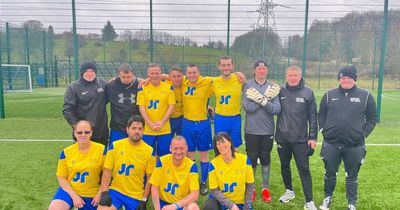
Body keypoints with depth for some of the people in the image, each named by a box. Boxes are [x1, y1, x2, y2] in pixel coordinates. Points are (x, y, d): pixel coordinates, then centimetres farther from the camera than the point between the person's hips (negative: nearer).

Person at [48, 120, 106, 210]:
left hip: (91, 195, 0)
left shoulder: (102, 150, -11)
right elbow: (61, 177, -1)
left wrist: (100, 194, -10)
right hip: (70, 190, 0)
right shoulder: (66, 152, -6)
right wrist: (74, 196, -11)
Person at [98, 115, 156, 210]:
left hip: (136, 196, 1)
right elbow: (107, 171, -2)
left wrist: (144, 200, -5)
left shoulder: (149, 151, -7)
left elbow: (149, 178, -2)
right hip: (115, 191, 0)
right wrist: (104, 193, -12)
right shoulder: (115, 146, -5)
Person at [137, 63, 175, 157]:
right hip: (147, 129, 0)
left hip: (165, 129, 0)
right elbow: (141, 107, -3)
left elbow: (171, 106, -1)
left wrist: (162, 122, -12)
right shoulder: (143, 88, 1)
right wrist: (150, 123, -13)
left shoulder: (169, 88, 2)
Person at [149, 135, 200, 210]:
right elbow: (154, 188, -7)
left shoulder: (191, 166, -14)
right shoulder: (162, 161, -11)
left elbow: (195, 194, -17)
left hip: (183, 204, -1)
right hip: (164, 202, 1)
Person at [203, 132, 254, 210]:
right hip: (220, 200, -1)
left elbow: (250, 185, -2)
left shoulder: (244, 159, -12)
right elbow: (214, 190, -10)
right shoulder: (214, 164, -15)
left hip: (240, 202, 1)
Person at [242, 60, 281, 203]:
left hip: (267, 131, 1)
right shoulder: (247, 86, -5)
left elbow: (277, 110, -11)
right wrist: (266, 97, -19)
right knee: (252, 160, 10)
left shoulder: (273, 87, -1)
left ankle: (265, 188, 29)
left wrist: (261, 99, -21)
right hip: (251, 131, -1)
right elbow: (247, 107, -18)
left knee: (265, 159, 13)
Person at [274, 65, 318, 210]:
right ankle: (289, 191, 37)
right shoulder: (281, 91, 1)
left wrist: (313, 137, -5)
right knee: (285, 166, 16)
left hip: (300, 139, -2)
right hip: (282, 138, 3)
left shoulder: (308, 92, -4)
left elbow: (313, 117, -2)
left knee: (304, 170, 0)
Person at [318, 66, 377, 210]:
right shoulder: (329, 95, 4)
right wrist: (324, 131, 0)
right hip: (331, 144, 1)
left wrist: (363, 134, -5)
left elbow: (372, 118, 5)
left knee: (352, 177, 11)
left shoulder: (366, 96, 0)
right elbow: (321, 115, 11)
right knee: (330, 174, 14)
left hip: (354, 146, -1)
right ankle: (328, 198, 34)